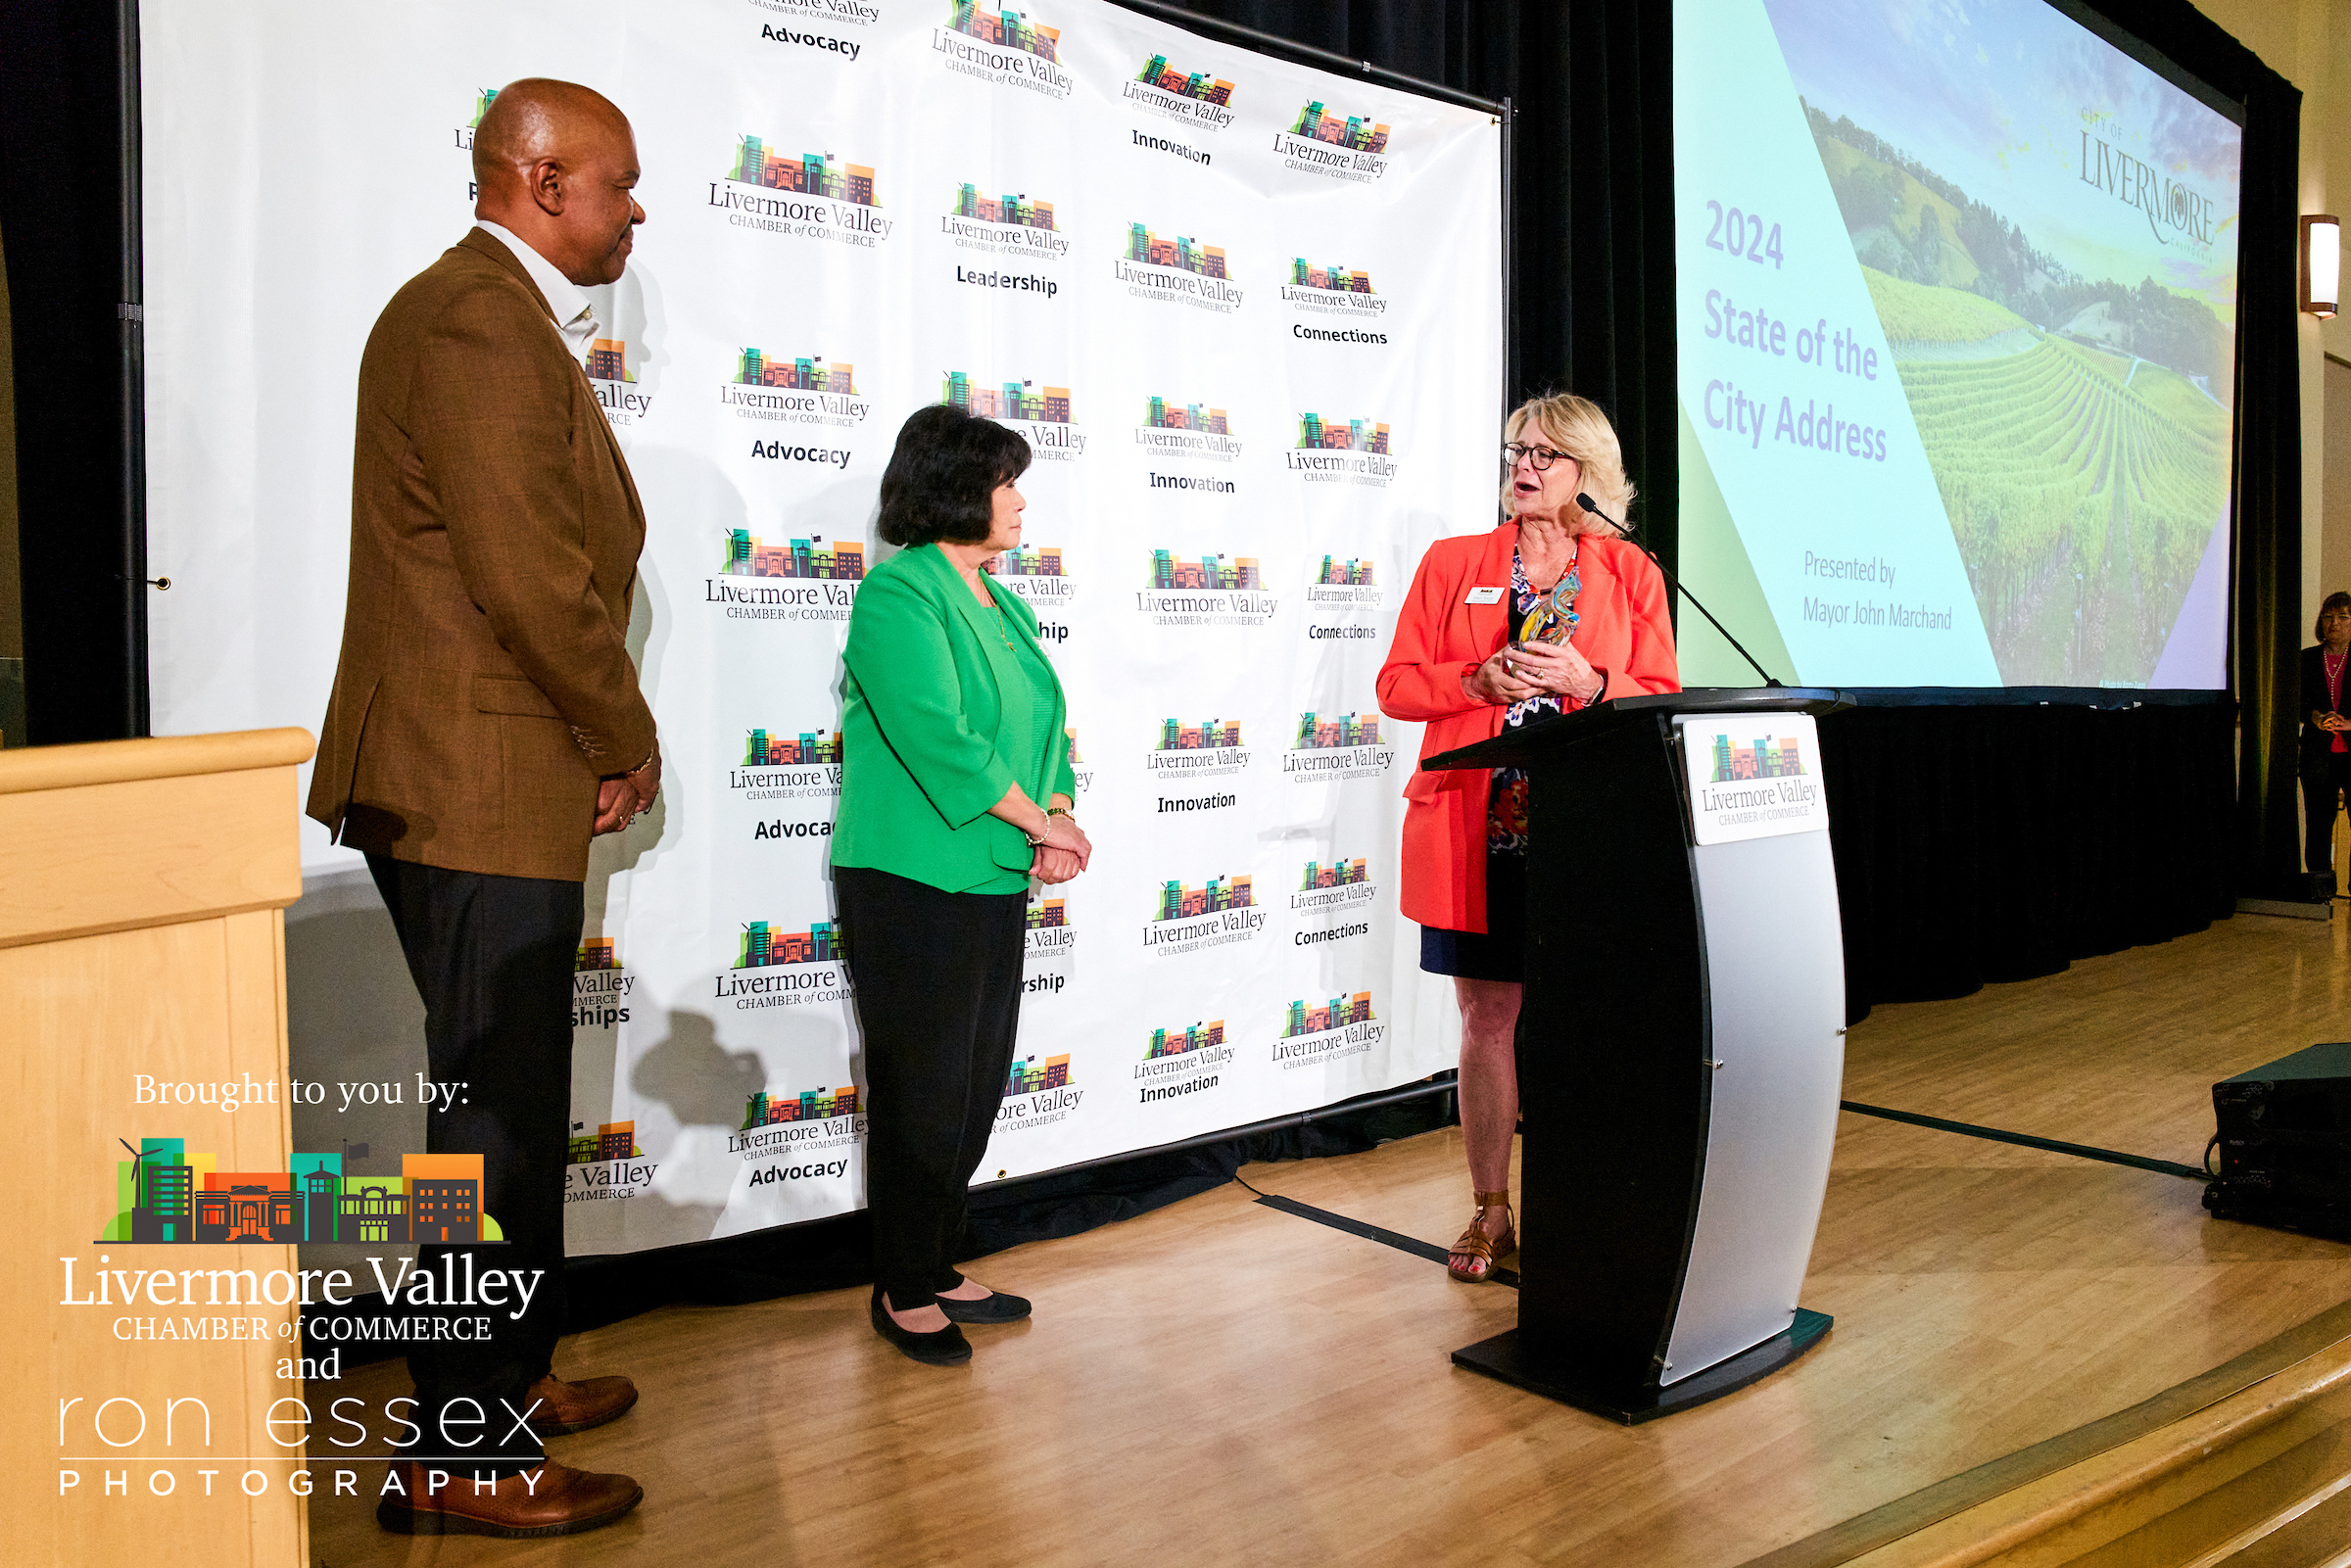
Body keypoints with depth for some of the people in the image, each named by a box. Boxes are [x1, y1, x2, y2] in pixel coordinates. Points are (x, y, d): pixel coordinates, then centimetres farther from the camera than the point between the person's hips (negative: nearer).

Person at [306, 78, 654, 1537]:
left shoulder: (508, 320, 18)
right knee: (498, 1117, 0)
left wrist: (599, 736, 9)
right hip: (481, 792, -11)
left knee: (513, 1103, 20)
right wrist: (629, 740, -9)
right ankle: (463, 1455, 15)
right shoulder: (480, 319, -16)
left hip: (487, 786, 11)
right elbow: (530, 575, -23)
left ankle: (507, 1372, 37)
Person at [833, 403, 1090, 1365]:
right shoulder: (898, 595, -11)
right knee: (923, 1090, 1)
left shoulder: (1003, 607, 16)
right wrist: (1039, 820, -14)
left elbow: (1044, 722, 14)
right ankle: (902, 1294, 17)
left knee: (977, 1087, 13)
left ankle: (939, 1268, 28)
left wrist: (1057, 819, -4)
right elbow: (939, 737, -21)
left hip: (995, 883, 8)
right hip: (915, 885, -8)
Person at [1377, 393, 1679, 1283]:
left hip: (1586, 830, 0)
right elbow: (1396, 685, 6)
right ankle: (1491, 1213, 16)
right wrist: (1482, 681, -11)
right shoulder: (1452, 564, 10)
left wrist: (1588, 682, -12)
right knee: (1488, 1019, 4)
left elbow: (1663, 701, 6)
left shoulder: (1630, 574, 9)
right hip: (1476, 831, 0)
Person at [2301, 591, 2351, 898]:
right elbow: (2299, 700, 6)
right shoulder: (2307, 659, 13)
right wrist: (2318, 718, -13)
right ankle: (2321, 880, 12)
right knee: (2319, 818, 3)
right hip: (2318, 752, 2)